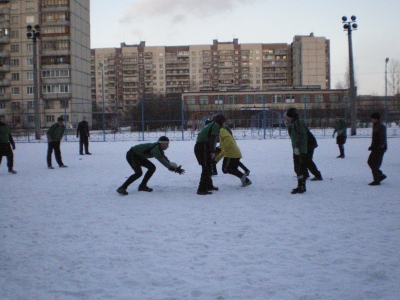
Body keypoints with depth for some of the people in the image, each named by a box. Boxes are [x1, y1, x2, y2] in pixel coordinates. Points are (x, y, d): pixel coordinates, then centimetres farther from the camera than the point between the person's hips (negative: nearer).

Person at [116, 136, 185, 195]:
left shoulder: (159, 149, 1)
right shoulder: (155, 149, -29)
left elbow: (165, 159, 1)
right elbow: (162, 161, -39)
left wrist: (174, 168, -14)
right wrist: (174, 168, -42)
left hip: (138, 156, 10)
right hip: (131, 155, -10)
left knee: (152, 167, 4)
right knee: (139, 173, -25)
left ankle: (142, 186, 10)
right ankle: (122, 188, -21)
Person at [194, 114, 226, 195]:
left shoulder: (209, 125, 26)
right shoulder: (216, 125, -3)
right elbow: (212, 139, -16)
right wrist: (213, 151, -22)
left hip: (198, 147, 10)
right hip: (204, 148, -10)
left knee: (208, 167, 22)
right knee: (206, 168, -9)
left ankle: (209, 185, 35)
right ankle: (201, 189, -13)